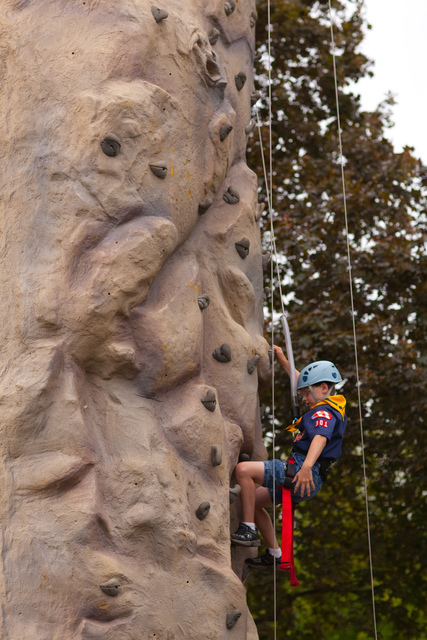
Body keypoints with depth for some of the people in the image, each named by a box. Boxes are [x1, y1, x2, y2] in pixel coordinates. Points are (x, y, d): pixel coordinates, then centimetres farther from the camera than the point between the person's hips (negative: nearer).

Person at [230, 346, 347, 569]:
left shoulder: (324, 412, -10)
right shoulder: (330, 408, 21)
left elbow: (321, 437, -32)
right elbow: (302, 380, 36)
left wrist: (307, 466, -48)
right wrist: (282, 359, 37)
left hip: (305, 474, -11)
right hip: (299, 474, 11)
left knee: (243, 469, -23)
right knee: (253, 500, 23)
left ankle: (248, 530, -20)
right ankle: (274, 554, 24)